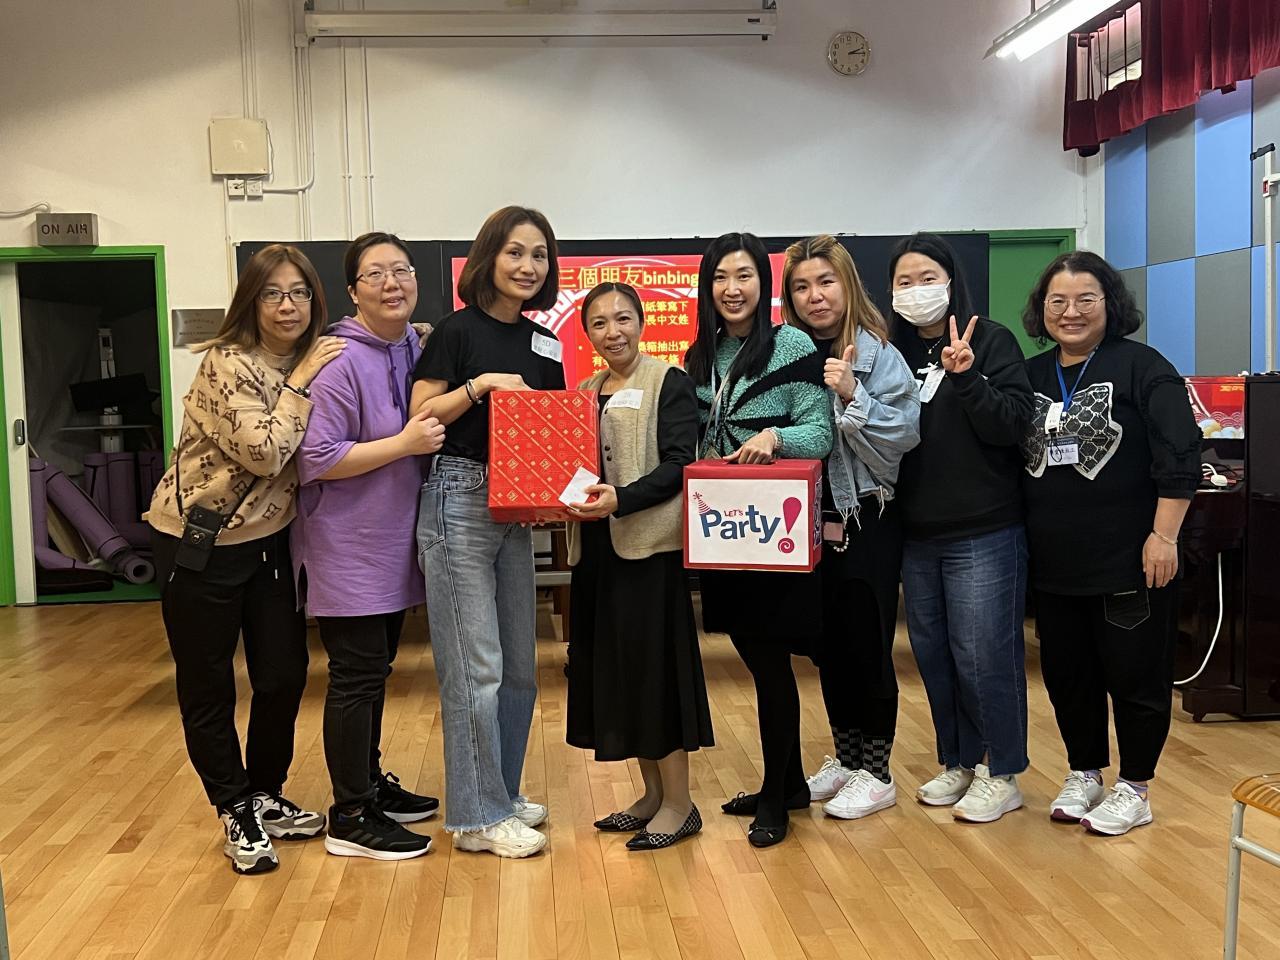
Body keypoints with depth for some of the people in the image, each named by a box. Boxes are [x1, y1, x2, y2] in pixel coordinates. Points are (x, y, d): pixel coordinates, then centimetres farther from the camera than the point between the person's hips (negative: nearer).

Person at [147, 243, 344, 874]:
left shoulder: (312, 362, 4)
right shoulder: (227, 363, -18)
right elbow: (263, 453, -27)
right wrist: (300, 383, -20)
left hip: (268, 539, 7)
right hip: (199, 542, -6)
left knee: (285, 674, 9)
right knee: (207, 687, 5)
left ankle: (265, 796, 30)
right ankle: (237, 814, 21)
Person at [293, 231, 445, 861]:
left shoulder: (414, 349, 7)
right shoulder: (341, 360, -19)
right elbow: (316, 459, -22)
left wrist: (435, 435, 1)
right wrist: (404, 444, -24)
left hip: (394, 544, 8)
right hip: (348, 551, -8)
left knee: (375, 670, 19)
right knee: (357, 678, -2)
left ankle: (370, 783, 34)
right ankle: (350, 819, 10)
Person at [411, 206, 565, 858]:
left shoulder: (544, 344, 12)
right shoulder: (460, 329, -6)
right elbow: (419, 417, -8)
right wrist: (480, 384, -18)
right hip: (459, 503, -7)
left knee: (519, 665, 13)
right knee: (475, 666, -4)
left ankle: (502, 791, 29)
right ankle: (478, 817, 8)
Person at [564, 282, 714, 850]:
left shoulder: (668, 382, -4)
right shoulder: (583, 392, 16)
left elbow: (678, 464, -12)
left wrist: (621, 500, -25)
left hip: (650, 544, -7)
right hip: (596, 548, 7)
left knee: (655, 664, -4)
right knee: (611, 667, 10)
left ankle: (679, 804, 8)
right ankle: (652, 793, 23)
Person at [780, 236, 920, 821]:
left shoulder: (876, 353, -9)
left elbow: (903, 436, -16)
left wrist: (852, 395, -24)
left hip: (867, 524, -5)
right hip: (808, 523, 5)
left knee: (867, 647, 4)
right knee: (827, 647, 15)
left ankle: (876, 772, 19)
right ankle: (845, 757, 32)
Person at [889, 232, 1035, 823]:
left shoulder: (990, 341, -6)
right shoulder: (895, 351, 8)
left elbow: (1013, 426, -14)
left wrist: (965, 376, -25)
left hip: (983, 533, -5)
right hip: (918, 534, 6)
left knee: (983, 655, 0)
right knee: (933, 656, 13)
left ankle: (1002, 774, 17)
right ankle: (958, 762, 29)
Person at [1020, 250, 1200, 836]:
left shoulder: (1141, 367, -7)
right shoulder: (1032, 376, 10)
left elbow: (1179, 457, -11)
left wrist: (1164, 535, -16)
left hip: (1129, 563, -5)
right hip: (1054, 563, 5)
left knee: (1135, 673, 5)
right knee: (1066, 673, 14)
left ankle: (1134, 789, 21)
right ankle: (1083, 774, 31)